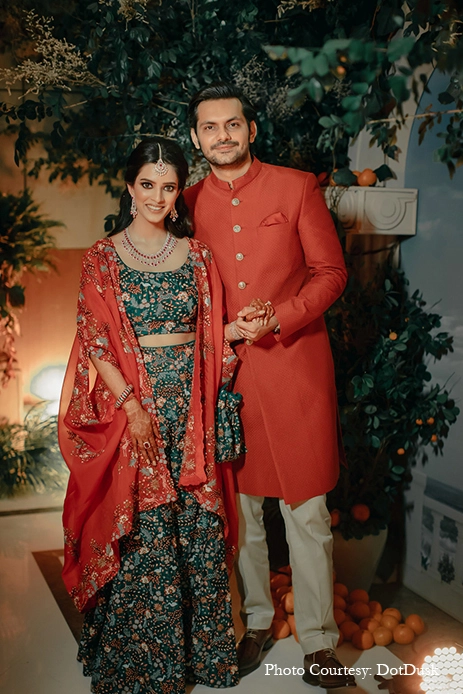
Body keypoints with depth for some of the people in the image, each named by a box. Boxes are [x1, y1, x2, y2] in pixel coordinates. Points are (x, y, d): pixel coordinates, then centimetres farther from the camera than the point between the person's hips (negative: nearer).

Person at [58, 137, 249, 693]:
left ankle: (201, 647, 26)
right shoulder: (103, 258, 0)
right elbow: (95, 341, -5)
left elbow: (211, 334, 13)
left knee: (199, 525, 7)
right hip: (133, 401, -3)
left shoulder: (195, 254, 9)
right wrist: (132, 406, -12)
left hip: (192, 403, 3)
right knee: (144, 531, 1)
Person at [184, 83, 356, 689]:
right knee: (239, 506, 11)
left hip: (294, 364, -2)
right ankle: (256, 620, 31)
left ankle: (318, 643, 16)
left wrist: (278, 320, -13)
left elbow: (330, 271, 1)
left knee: (307, 512, 1)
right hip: (223, 371, 3)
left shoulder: (297, 188, 2)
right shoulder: (188, 204, 9)